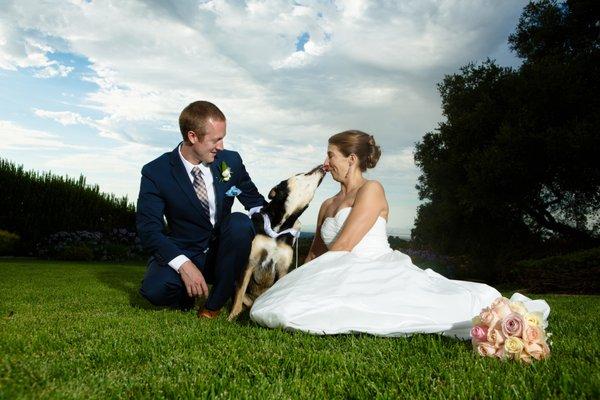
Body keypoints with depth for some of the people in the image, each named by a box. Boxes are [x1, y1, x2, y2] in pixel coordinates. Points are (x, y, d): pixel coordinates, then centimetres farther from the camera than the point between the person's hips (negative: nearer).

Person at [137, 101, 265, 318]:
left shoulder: (231, 161, -5)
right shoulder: (156, 173, -13)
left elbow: (254, 201, 7)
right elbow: (148, 228, -17)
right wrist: (184, 265, -31)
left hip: (223, 252, 2)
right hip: (182, 253, -2)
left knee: (240, 222, -30)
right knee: (154, 289, -33)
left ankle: (216, 302, -14)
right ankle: (186, 295, 6)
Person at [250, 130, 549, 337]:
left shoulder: (371, 190, -1)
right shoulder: (327, 205, 24)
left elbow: (343, 246, -9)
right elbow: (315, 253, 24)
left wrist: (305, 282, -4)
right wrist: (297, 284, 9)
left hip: (379, 271, -7)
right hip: (346, 277, 8)